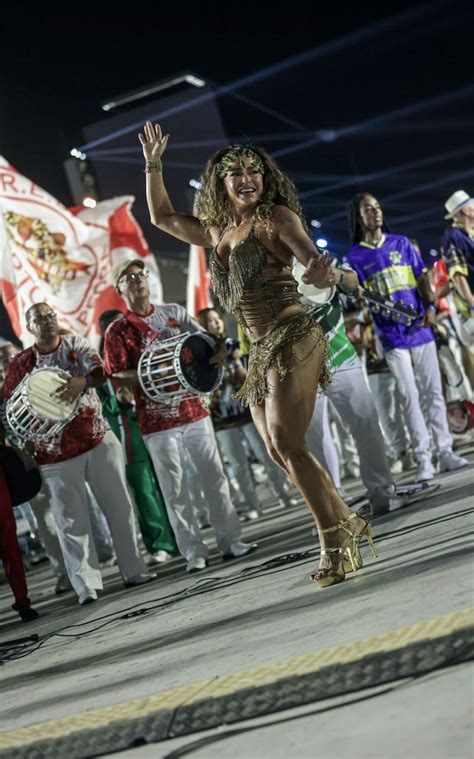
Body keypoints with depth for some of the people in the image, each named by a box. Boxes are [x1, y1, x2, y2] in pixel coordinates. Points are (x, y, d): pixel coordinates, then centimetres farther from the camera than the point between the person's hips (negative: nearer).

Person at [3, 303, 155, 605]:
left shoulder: (76, 345, 3)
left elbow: (100, 370, -13)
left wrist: (83, 380, -35)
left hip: (98, 441, 1)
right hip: (56, 454, -1)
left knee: (121, 506, 6)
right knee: (72, 521, -1)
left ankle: (134, 570, 17)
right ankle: (86, 585, 5)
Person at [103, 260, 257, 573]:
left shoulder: (175, 312, 10)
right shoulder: (118, 331, -2)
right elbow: (116, 375, -8)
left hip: (193, 409, 4)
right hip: (158, 420, -4)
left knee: (215, 476, 6)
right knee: (175, 489, 0)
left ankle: (231, 539, 15)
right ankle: (194, 551, 7)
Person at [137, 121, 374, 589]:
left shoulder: (276, 217, -2)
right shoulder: (217, 233, 16)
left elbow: (310, 257, -17)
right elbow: (162, 218, 28)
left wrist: (319, 266, -40)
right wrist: (153, 165, 22)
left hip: (292, 340, -7)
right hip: (260, 352, 7)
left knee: (286, 444, -18)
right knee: (279, 452, 6)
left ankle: (335, 542, -14)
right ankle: (348, 523, 19)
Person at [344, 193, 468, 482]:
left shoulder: (401, 243, 10)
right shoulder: (355, 257, 4)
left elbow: (422, 278, 8)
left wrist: (430, 306, -7)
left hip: (420, 328, 2)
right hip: (392, 336, -2)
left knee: (434, 392, 3)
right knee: (410, 398, -3)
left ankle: (446, 452, 9)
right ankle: (424, 460, 0)